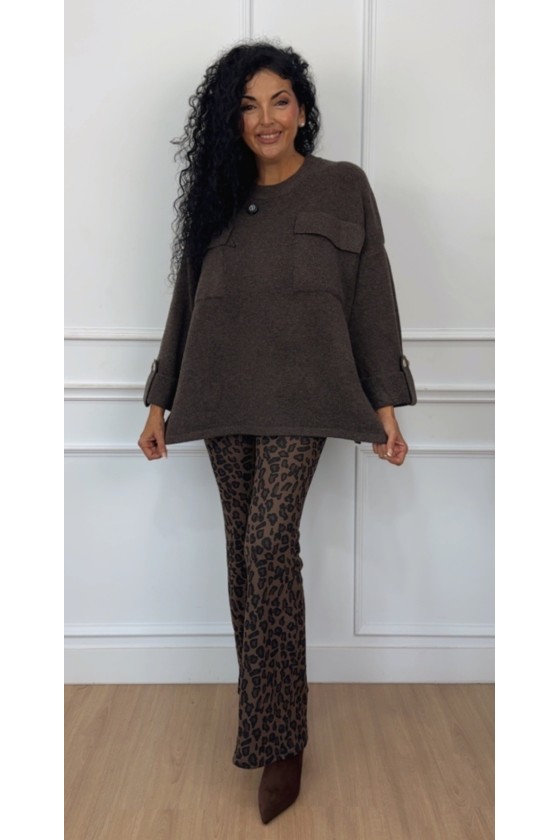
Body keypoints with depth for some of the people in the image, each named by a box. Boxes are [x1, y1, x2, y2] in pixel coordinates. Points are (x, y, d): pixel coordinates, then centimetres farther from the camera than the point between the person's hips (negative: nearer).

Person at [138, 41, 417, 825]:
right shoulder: (216, 197, 16)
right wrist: (160, 401, 13)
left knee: (270, 540, -16)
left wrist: (385, 405, -2)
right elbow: (186, 302, 16)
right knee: (245, 546, 5)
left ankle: (279, 737, -5)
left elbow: (372, 298, 4)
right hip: (223, 397, 4)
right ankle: (265, 712, 20)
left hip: (300, 393, -3)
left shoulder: (344, 187, 7)